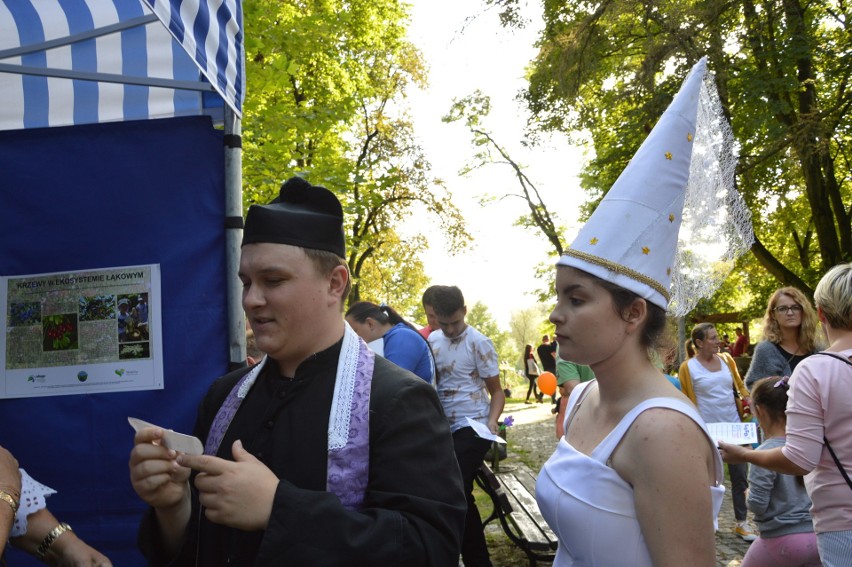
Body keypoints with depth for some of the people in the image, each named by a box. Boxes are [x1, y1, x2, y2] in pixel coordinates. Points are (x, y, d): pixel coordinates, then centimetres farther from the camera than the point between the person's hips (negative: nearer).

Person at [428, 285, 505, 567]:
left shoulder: (479, 343, -9)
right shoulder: (432, 340, 6)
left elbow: (496, 391, -6)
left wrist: (492, 422, -21)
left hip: (472, 429, -6)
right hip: (445, 429, 6)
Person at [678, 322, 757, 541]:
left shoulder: (726, 359, 6)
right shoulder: (688, 367, -6)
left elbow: (740, 385, 15)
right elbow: (688, 402, -4)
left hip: (733, 426, 4)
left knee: (740, 474, 6)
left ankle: (742, 522, 16)